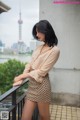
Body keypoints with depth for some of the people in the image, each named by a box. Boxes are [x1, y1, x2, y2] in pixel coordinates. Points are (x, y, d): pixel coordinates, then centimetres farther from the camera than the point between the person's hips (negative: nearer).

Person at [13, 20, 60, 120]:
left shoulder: (54, 50, -9)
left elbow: (42, 71, -13)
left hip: (41, 85, -6)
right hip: (32, 84, 6)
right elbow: (29, 65, 9)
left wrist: (21, 76, -9)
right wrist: (21, 80, -5)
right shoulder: (39, 47, 13)